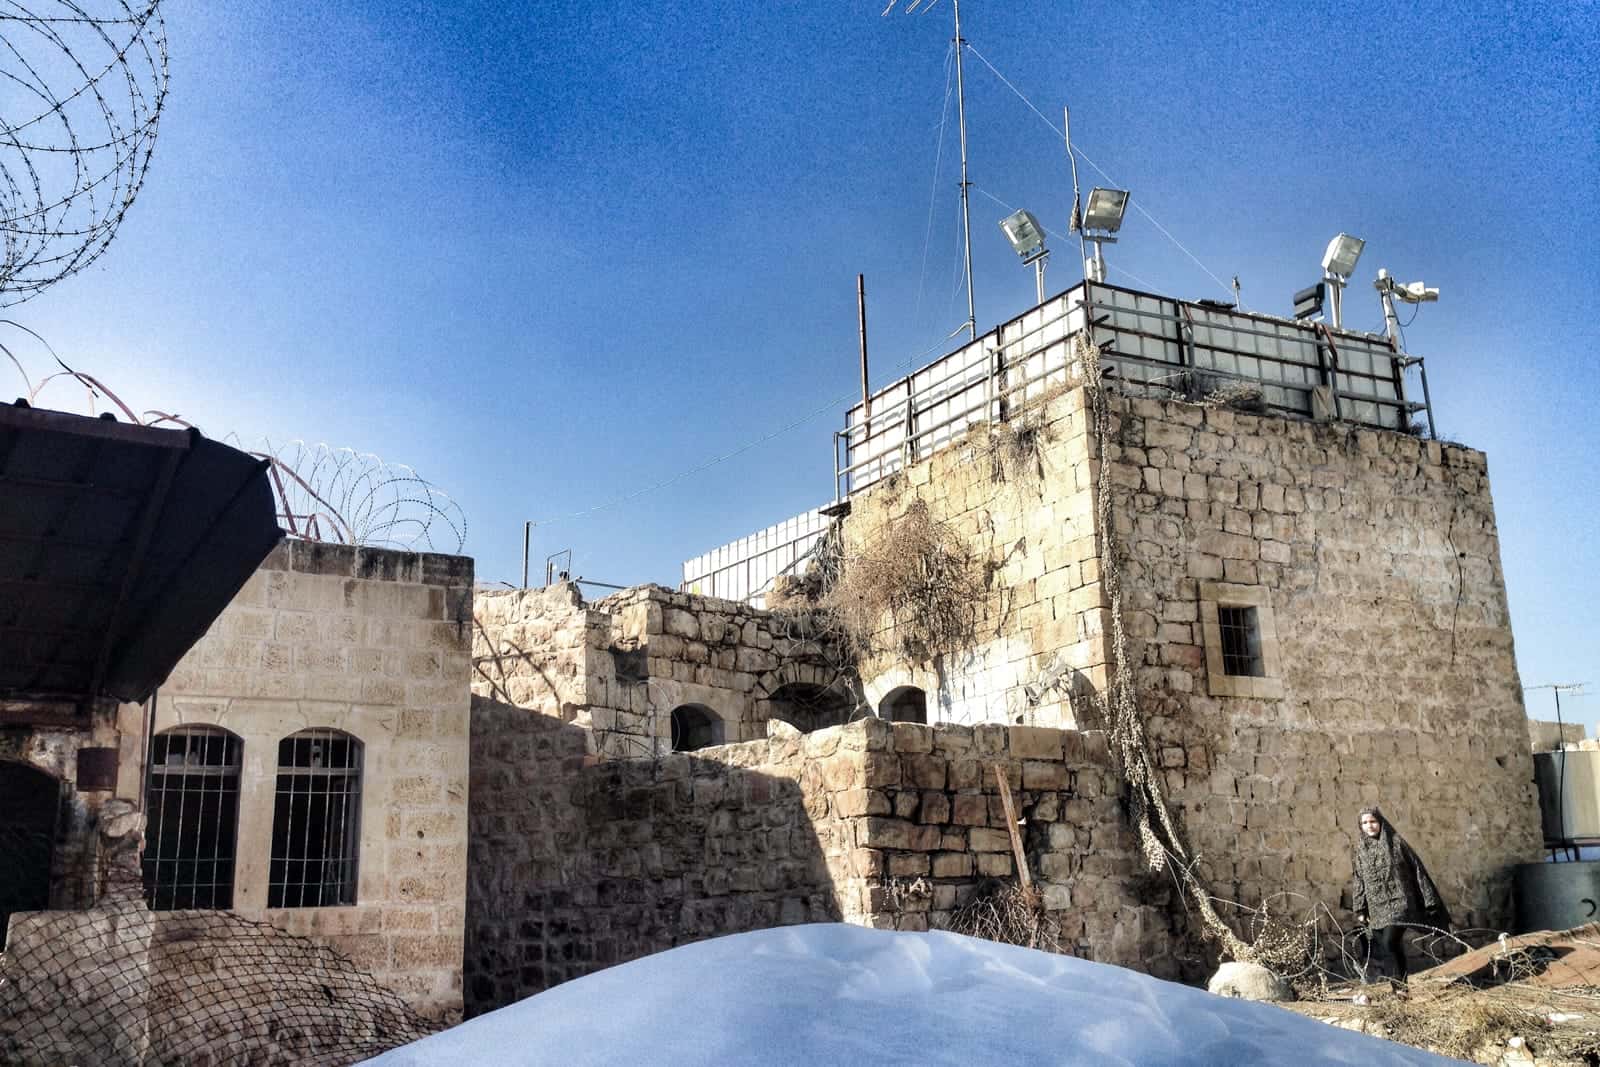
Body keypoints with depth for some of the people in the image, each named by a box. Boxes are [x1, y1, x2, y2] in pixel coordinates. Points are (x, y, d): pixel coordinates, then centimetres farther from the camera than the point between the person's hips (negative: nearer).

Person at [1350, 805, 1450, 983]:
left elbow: (1416, 869, -2)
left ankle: (1401, 980, -6)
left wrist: (1429, 901, -4)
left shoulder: (1395, 842, -4)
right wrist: (1360, 910, 7)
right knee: (1393, 944, 4)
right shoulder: (1361, 848, 8)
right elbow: (1359, 880, 11)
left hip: (1399, 903, -5)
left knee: (1390, 941, -19)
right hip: (1377, 907, 5)